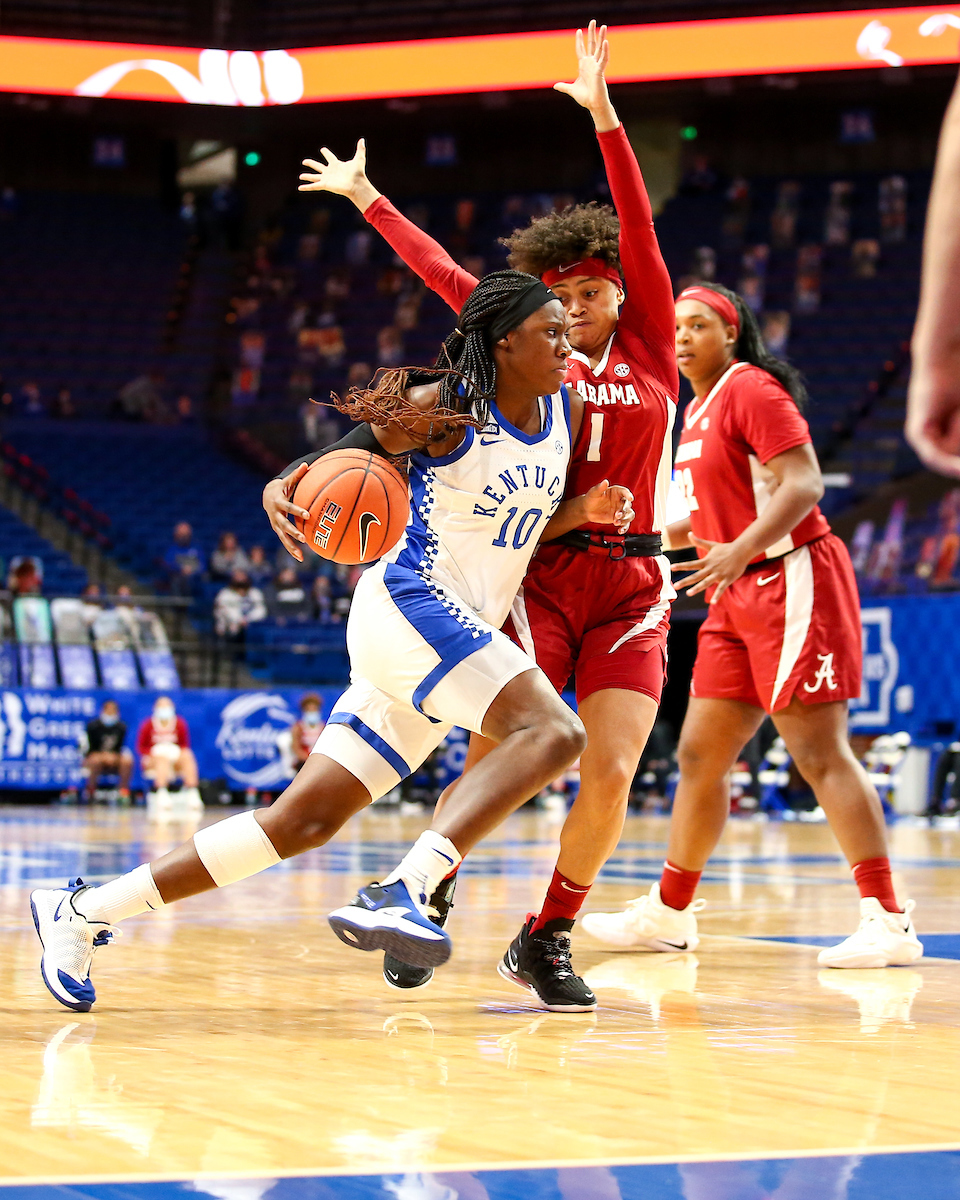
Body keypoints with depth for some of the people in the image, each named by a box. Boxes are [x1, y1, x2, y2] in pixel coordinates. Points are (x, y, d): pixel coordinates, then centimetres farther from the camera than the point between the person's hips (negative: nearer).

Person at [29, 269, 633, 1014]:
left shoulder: (566, 410, 12)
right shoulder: (443, 408, -9)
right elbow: (326, 468, -5)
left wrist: (585, 510, 3)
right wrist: (281, 495, -28)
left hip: (467, 632, 7)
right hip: (409, 607, -7)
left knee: (305, 822, 3)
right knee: (555, 731, -28)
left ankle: (84, 911, 10)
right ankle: (404, 891, -36)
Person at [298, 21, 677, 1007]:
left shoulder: (651, 346, 8)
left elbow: (639, 232, -2)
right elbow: (441, 272, 15)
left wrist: (602, 113, -10)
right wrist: (365, 197, 21)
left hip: (632, 588, 1)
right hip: (542, 576, 0)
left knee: (612, 771, -9)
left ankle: (546, 938, 7)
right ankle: (430, 901, 5)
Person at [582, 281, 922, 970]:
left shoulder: (752, 389, -9)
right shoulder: (697, 411, 18)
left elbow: (803, 484, -20)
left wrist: (740, 551, -31)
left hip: (792, 583, -9)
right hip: (740, 598, 9)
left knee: (820, 754, -13)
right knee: (699, 754, 12)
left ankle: (889, 921, -12)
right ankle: (670, 914, 24)